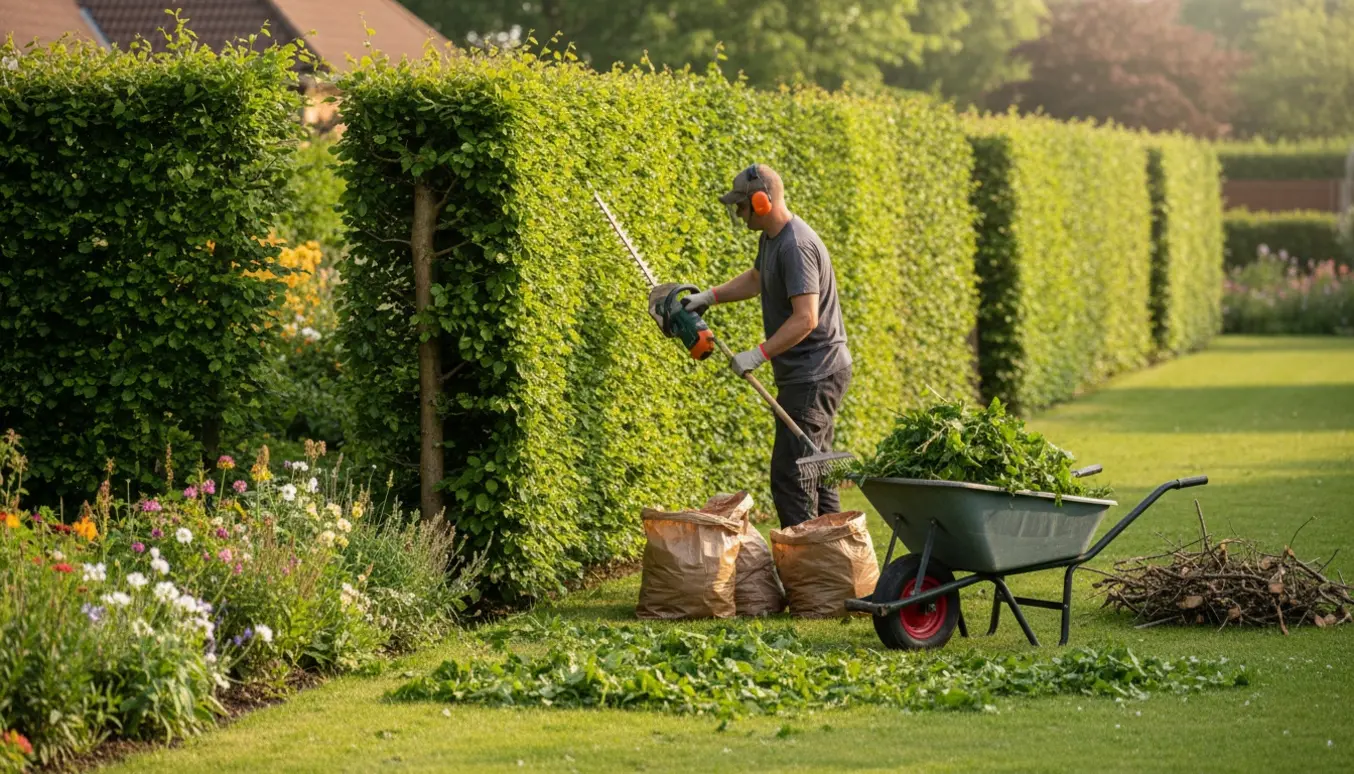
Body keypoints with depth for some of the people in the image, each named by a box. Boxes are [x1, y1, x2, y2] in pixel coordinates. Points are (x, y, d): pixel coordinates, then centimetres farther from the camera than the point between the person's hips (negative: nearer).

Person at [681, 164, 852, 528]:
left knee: (790, 478, -12)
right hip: (808, 375, 11)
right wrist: (709, 297, 21)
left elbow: (805, 319, -28)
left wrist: (758, 355, -23)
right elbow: (755, 279, 32)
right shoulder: (771, 238, 10)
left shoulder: (796, 247, -23)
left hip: (814, 376, -11)